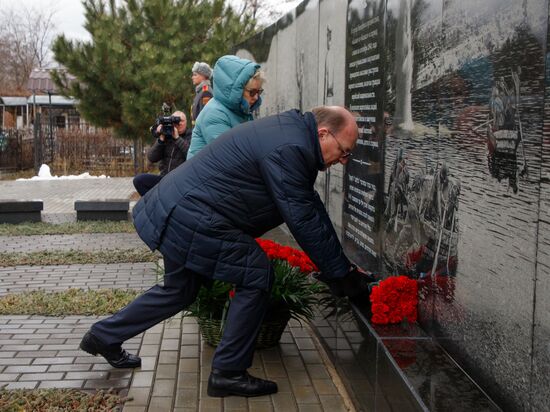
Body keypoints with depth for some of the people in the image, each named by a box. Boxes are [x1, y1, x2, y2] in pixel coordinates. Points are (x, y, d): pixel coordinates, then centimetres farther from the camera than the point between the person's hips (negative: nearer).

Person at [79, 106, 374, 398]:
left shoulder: (290, 129, 12)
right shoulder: (289, 149, -21)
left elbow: (311, 207, 15)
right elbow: (305, 221, -20)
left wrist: (341, 265, 14)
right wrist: (341, 274, -10)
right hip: (190, 218, -11)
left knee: (180, 289, 23)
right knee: (257, 276, -6)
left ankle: (104, 337, 37)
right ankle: (228, 373, 4)